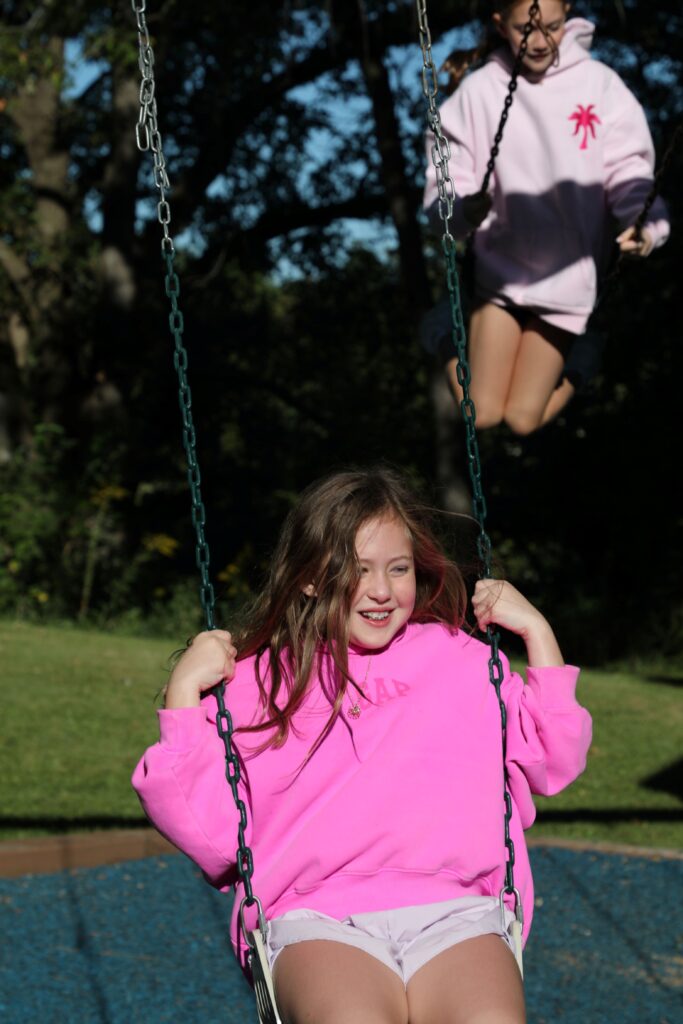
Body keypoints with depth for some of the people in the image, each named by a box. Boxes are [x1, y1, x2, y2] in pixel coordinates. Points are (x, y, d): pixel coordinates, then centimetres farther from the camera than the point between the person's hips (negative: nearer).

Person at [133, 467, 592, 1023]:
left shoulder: (461, 660, 19)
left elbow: (555, 763, 20)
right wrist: (184, 694, 3)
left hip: (451, 912, 2)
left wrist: (537, 632, 16)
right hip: (318, 920, -1)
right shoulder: (256, 682, 13)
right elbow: (208, 837, 8)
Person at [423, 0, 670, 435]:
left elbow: (629, 171, -12)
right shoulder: (478, 91, -10)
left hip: (567, 274, 0)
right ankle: (452, 335, 31)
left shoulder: (599, 83, -10)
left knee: (523, 420, 0)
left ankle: (581, 358, 29)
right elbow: (446, 185, -9)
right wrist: (463, 211, -32)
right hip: (501, 266, 1)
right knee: (482, 416, 2)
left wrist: (645, 223, -33)